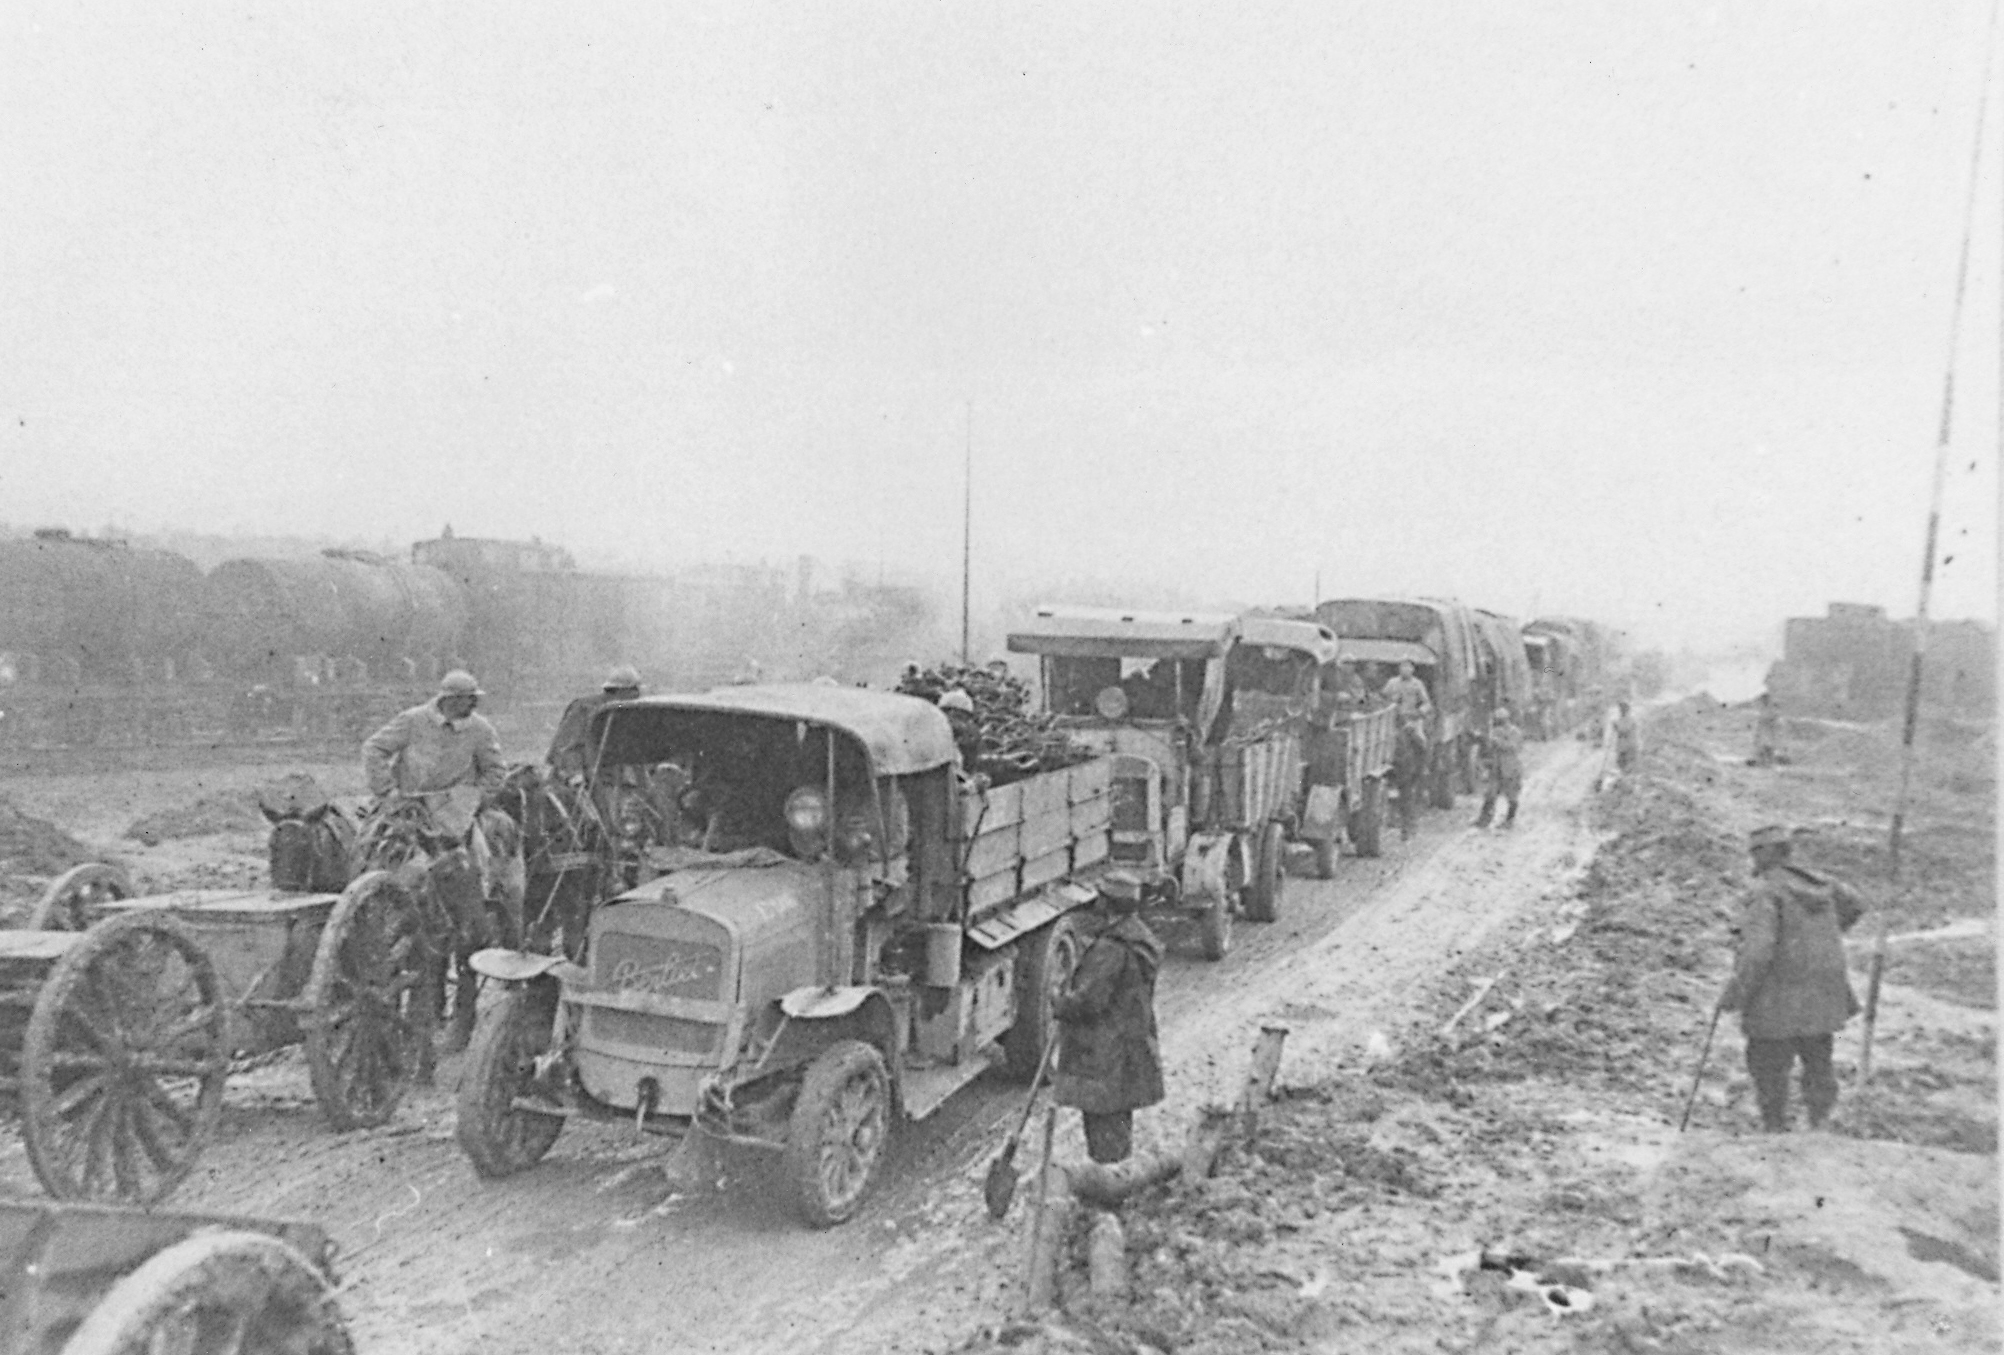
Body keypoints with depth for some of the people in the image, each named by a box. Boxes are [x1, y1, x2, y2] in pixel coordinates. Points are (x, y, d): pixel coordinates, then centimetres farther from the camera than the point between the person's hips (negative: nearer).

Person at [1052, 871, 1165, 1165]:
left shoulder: (1112, 948, -26)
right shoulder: (1142, 938, 5)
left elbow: (1089, 1000, -28)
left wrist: (1059, 1005, -9)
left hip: (1104, 1052, -10)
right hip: (1132, 1041, 10)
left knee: (1102, 1115, 2)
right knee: (1119, 1115, 22)